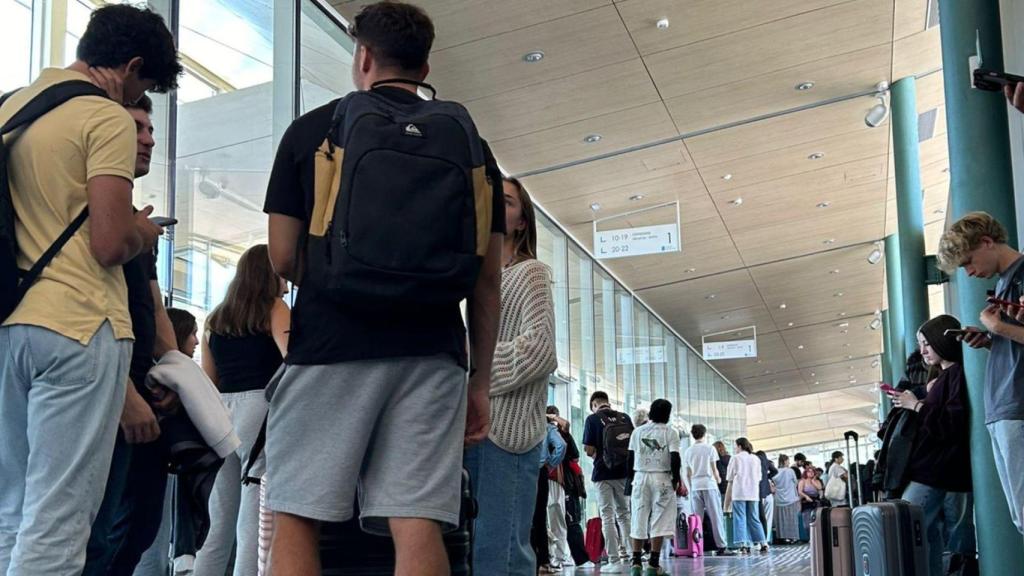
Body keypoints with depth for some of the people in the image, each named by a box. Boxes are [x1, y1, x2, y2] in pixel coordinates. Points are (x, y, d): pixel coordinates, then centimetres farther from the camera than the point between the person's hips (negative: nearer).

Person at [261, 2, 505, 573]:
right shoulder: (470, 145, 13)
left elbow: (283, 259, 7)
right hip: (432, 353, 2)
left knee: (296, 519, 3)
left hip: (332, 346, -2)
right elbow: (488, 278, 10)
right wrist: (482, 379, 16)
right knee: (417, 524, -2)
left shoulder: (314, 129, 8)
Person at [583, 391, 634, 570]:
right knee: (624, 514, 15)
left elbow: (589, 450, -10)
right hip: (624, 471, 3)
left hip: (603, 473, -3)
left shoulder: (593, 419, -6)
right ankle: (627, 556, 12)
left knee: (607, 517, 2)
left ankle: (614, 560, -1)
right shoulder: (624, 418, 3)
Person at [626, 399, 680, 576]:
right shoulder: (670, 432, -1)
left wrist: (632, 477, 16)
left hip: (640, 477, 3)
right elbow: (675, 459, -8)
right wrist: (676, 479, 3)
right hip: (662, 478, -3)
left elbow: (630, 458, 6)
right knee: (659, 521, -2)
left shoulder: (638, 431, 7)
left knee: (639, 520, 7)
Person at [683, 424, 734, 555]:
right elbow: (714, 469, 0)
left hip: (695, 487, 4)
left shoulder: (688, 451, 10)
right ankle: (721, 547, -5)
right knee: (716, 517, -2)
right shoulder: (710, 449, -1)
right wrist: (718, 479, 19)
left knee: (697, 518, 6)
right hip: (709, 485, -4)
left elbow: (687, 474, 11)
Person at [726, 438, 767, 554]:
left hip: (739, 492, -4)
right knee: (754, 518, 10)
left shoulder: (735, 458, -2)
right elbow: (759, 476, 13)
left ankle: (743, 545, -8)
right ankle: (763, 543, 7)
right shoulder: (756, 458, 10)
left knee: (740, 518, -1)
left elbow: (729, 477, 3)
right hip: (753, 492, 4)